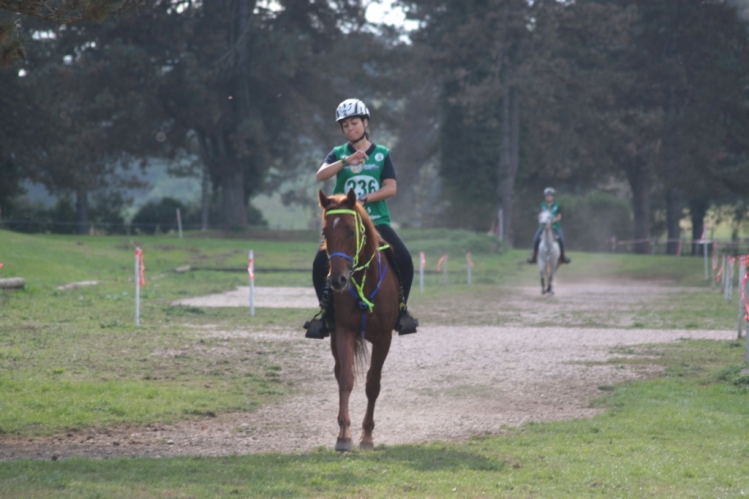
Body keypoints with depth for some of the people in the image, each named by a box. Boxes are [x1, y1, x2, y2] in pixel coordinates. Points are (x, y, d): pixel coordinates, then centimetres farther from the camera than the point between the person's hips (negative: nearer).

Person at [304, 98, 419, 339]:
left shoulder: (381, 154, 7)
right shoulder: (339, 153, 7)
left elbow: (391, 188, -2)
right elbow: (321, 175, -11)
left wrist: (365, 199, -15)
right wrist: (346, 161, -25)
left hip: (377, 221, 0)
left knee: (404, 260, -20)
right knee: (320, 262, -21)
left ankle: (401, 309, -2)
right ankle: (326, 312, -3)